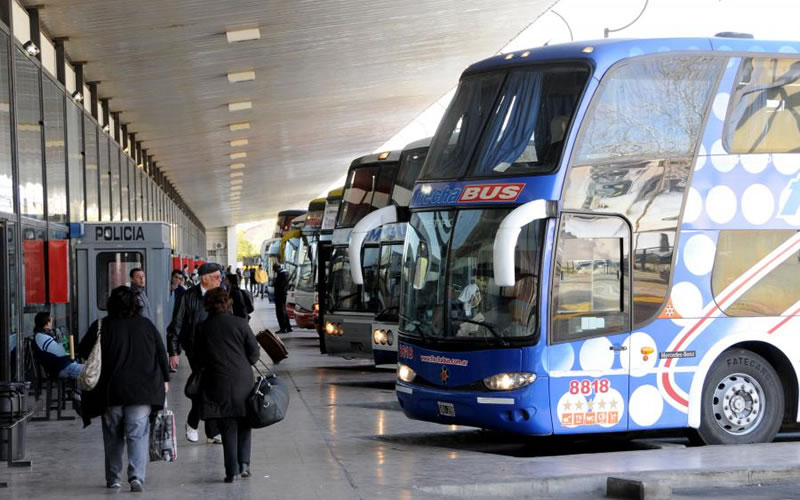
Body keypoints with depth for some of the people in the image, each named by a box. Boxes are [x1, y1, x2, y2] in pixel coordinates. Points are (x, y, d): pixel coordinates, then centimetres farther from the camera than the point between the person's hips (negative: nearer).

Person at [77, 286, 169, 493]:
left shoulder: (101, 326, -3)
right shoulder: (146, 325, 3)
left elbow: (82, 352, 3)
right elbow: (161, 354, 8)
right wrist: (164, 379, 18)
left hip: (111, 390, 0)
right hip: (142, 390, 0)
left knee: (113, 436, 13)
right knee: (138, 434, -1)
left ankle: (113, 478, 20)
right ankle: (137, 475, -16)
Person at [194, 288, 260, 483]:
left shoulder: (202, 328, -1)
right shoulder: (240, 324, -3)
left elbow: (198, 359, 2)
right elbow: (254, 353, -1)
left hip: (217, 383, 0)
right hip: (243, 380, 0)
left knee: (228, 428, 5)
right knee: (243, 423, 15)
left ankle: (232, 470, 0)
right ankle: (244, 463, 5)